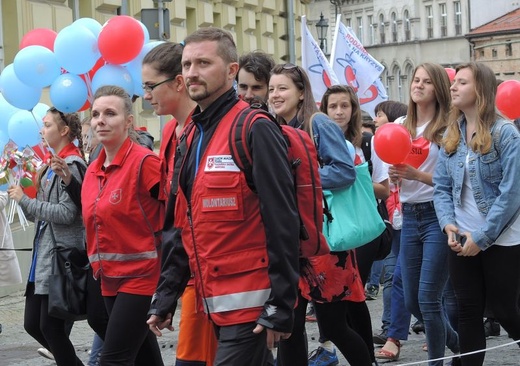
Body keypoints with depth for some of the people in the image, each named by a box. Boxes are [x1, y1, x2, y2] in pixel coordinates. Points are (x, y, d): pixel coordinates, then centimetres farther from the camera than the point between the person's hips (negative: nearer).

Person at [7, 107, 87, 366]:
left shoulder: (72, 165, -12)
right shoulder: (51, 165, 16)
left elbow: (66, 213, -20)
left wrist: (24, 199, -13)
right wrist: (19, 196, 0)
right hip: (43, 253, 9)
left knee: (51, 327, -4)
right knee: (32, 324, 11)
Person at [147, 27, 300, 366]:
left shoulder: (255, 130, -12)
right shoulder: (192, 137, 14)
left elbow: (282, 223, -17)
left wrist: (281, 306, -19)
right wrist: (166, 297, 14)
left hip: (250, 301, -8)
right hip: (214, 300, 8)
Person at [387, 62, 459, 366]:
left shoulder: (447, 127, -7)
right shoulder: (400, 127, 11)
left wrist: (416, 175, -23)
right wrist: (394, 175, -4)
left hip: (437, 215, -7)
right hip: (410, 216, 7)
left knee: (428, 298, -8)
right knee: (412, 301, 10)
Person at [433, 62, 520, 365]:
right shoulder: (451, 135, 6)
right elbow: (442, 187, 7)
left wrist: (481, 237, -18)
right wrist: (448, 224, -11)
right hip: (462, 240, 5)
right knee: (468, 312, 9)